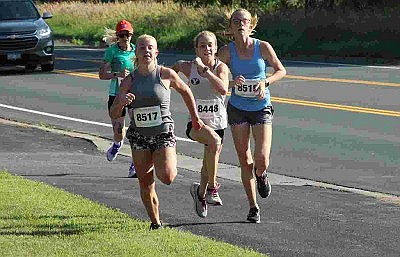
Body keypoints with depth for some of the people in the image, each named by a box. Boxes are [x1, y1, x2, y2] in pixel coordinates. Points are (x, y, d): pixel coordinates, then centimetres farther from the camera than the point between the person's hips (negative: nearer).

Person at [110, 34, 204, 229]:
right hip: (139, 136, 2)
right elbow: (114, 115, -2)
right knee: (146, 185, 3)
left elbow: (185, 91, 14)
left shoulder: (166, 74, -5)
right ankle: (155, 221, 23)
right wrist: (121, 102, -24)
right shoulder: (129, 81, 0)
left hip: (163, 133, -2)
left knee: (167, 177, -22)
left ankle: (169, 164, 15)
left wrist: (195, 117, 22)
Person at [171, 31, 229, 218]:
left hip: (217, 123, 2)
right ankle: (212, 187, -23)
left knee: (210, 162, 13)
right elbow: (177, 66, 19)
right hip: (197, 121, -2)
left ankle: (201, 193, 42)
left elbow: (223, 89, -28)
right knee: (215, 141, -33)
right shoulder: (189, 67, -4)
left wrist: (205, 69, -29)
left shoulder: (221, 67, -9)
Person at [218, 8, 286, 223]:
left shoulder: (263, 47, -7)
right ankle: (253, 207, 15)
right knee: (245, 161, 2)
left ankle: (261, 175, 26)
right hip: (237, 109, 1)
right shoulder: (227, 51, -6)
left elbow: (281, 71, 3)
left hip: (261, 108, -1)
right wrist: (232, 83, -22)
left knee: (262, 160, -12)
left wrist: (265, 82, -15)